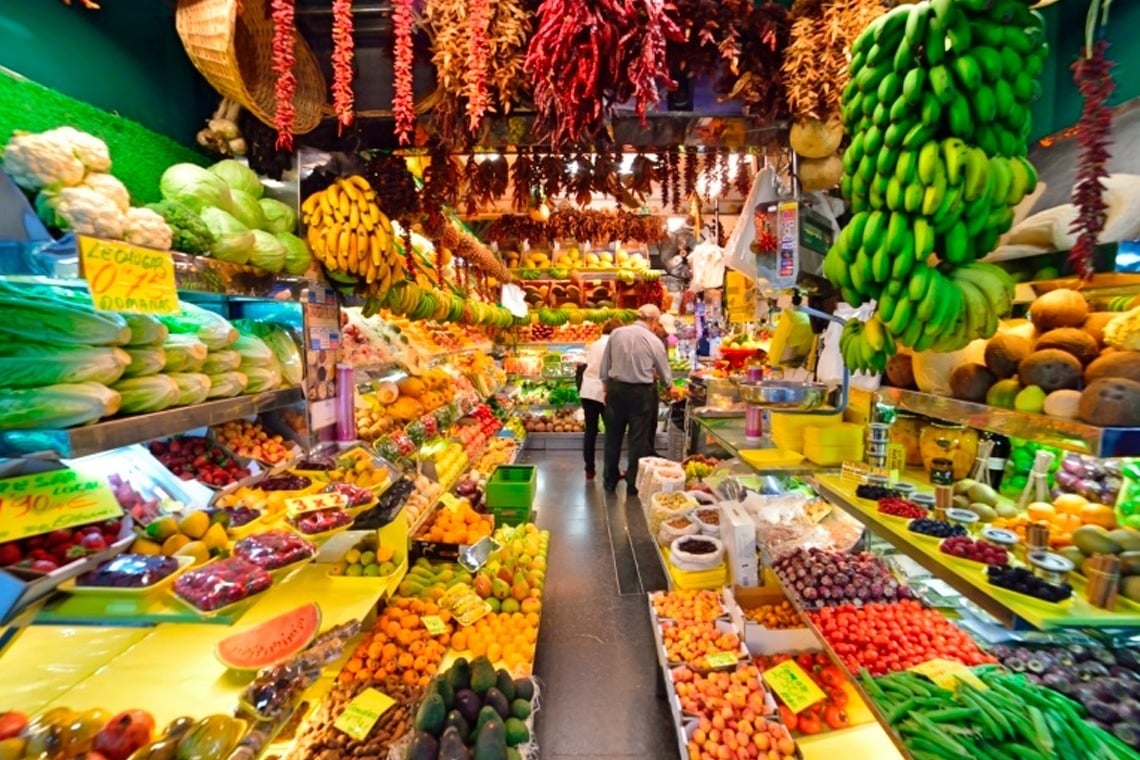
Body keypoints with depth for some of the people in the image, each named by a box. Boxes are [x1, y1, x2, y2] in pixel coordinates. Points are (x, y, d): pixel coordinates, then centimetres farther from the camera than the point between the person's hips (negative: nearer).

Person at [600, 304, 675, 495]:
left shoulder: (616, 333, -3)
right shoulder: (654, 341, -9)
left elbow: (604, 368, 2)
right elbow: (666, 376, 3)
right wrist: (668, 383, 24)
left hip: (616, 388, 3)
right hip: (641, 393, -3)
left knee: (613, 436, 14)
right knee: (638, 439, 9)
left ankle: (610, 481, 26)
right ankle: (633, 484, 18)